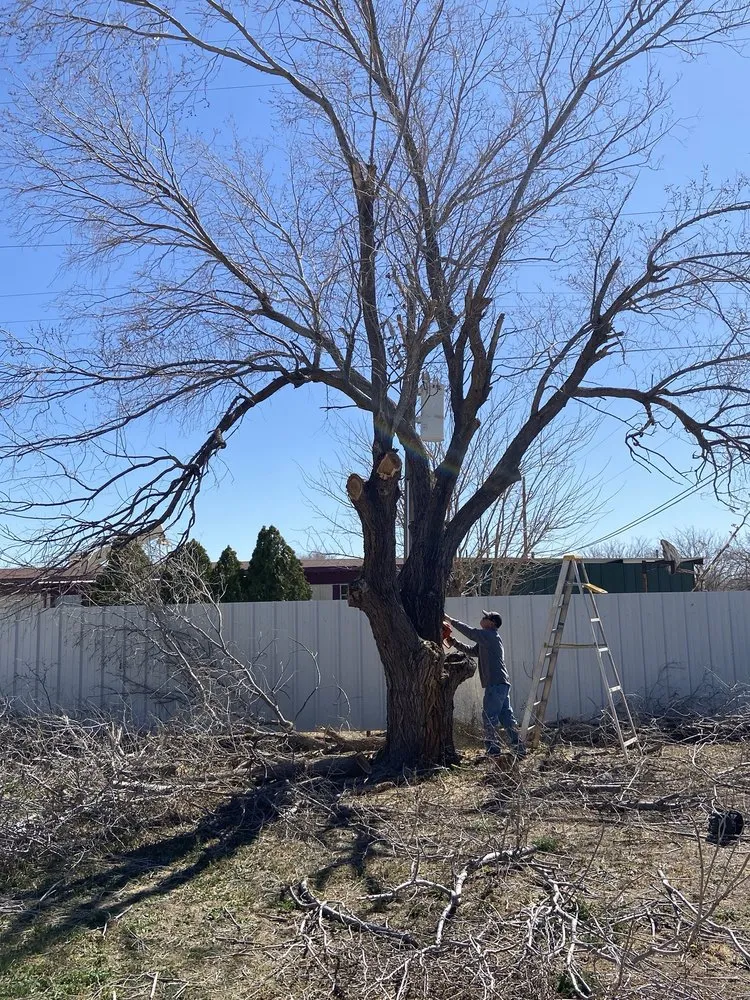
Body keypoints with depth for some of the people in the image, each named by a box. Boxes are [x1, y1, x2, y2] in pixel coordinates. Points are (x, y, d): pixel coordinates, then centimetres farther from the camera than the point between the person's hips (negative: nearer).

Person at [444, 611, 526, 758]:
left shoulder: (490, 635, -9)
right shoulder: (487, 638, 21)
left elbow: (469, 631, -14)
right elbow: (472, 651, 23)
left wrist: (450, 620, -5)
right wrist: (454, 642, 13)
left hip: (495, 684, -10)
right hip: (502, 684, 10)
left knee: (489, 718, -5)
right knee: (506, 717, 11)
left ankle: (493, 752, -3)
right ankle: (519, 749, 14)